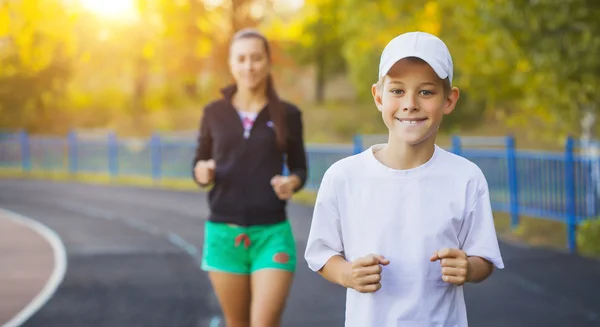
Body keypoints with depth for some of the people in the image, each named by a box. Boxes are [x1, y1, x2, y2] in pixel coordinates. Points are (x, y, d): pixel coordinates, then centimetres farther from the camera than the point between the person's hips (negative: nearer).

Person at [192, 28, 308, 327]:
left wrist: (292, 183, -14)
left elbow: (299, 169, 9)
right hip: (224, 233, 2)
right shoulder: (214, 113, 3)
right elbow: (200, 169, 10)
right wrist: (203, 174, -14)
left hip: (272, 234, -2)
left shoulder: (287, 114, 1)